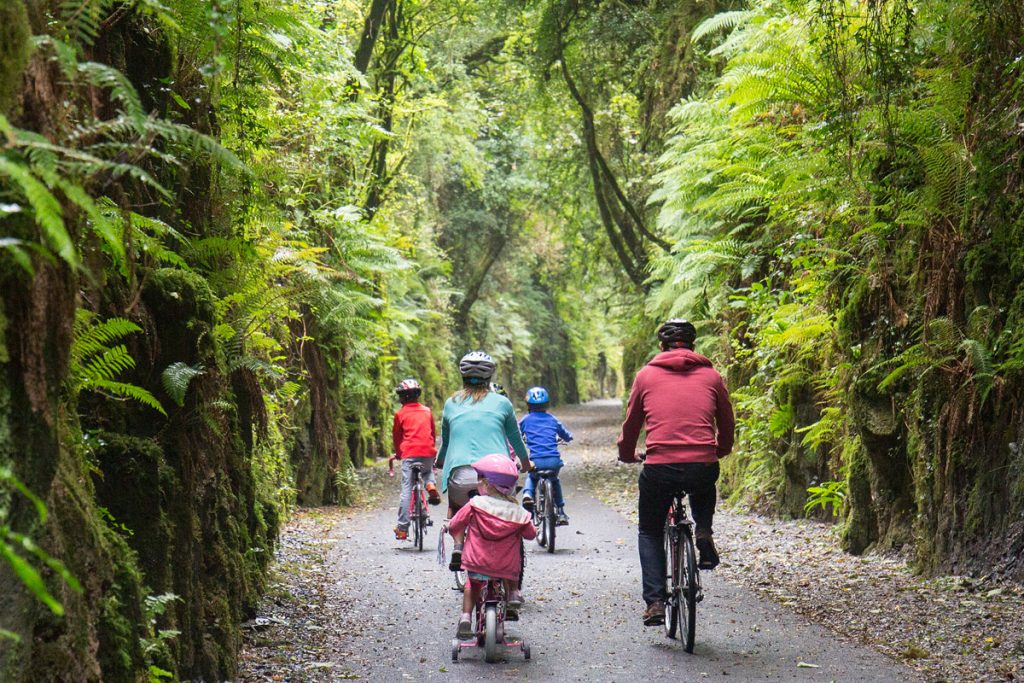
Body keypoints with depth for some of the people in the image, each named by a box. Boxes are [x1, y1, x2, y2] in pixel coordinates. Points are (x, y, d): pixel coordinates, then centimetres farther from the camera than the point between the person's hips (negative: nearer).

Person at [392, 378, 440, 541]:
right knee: (428, 470, 35)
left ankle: (402, 528, -3)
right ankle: (431, 486, 1)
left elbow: (396, 436, 13)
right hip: (428, 453, 3)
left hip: (409, 454, -3)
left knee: (406, 490, 0)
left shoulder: (400, 414, 4)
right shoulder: (427, 411, 13)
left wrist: (398, 453, 29)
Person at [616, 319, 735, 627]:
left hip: (659, 469, -1)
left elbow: (631, 423, 18)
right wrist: (719, 452, 40)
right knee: (704, 492, 38)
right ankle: (704, 535, 11)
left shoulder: (646, 375, 9)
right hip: (703, 468, 1)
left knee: (650, 532, 19)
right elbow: (727, 425, 19)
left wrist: (627, 454, 37)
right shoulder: (710, 375, 11)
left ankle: (654, 602, 5)